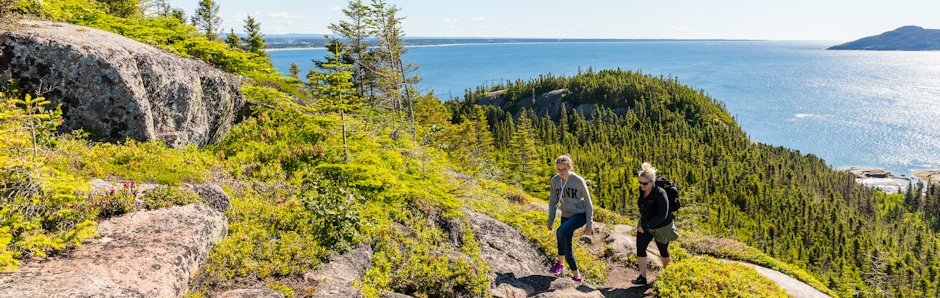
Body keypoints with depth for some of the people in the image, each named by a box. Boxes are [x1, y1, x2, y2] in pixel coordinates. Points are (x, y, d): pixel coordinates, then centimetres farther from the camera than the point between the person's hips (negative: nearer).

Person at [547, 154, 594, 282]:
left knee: (561, 232, -30)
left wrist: (589, 224, -10)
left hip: (580, 215, -5)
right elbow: (552, 202, 7)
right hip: (566, 216, 5)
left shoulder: (578, 181, -15)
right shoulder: (555, 180, -4)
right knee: (567, 247, 1)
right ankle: (576, 275, 18)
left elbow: (588, 203, -9)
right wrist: (550, 220, 3)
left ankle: (559, 262, -12)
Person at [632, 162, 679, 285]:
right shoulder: (642, 189, -11)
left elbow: (663, 215, -34)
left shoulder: (660, 193, -31)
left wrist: (646, 226, -36)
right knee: (640, 248, -11)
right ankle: (642, 277, -4)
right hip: (645, 225, 5)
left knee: (663, 251, 17)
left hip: (662, 227, -5)